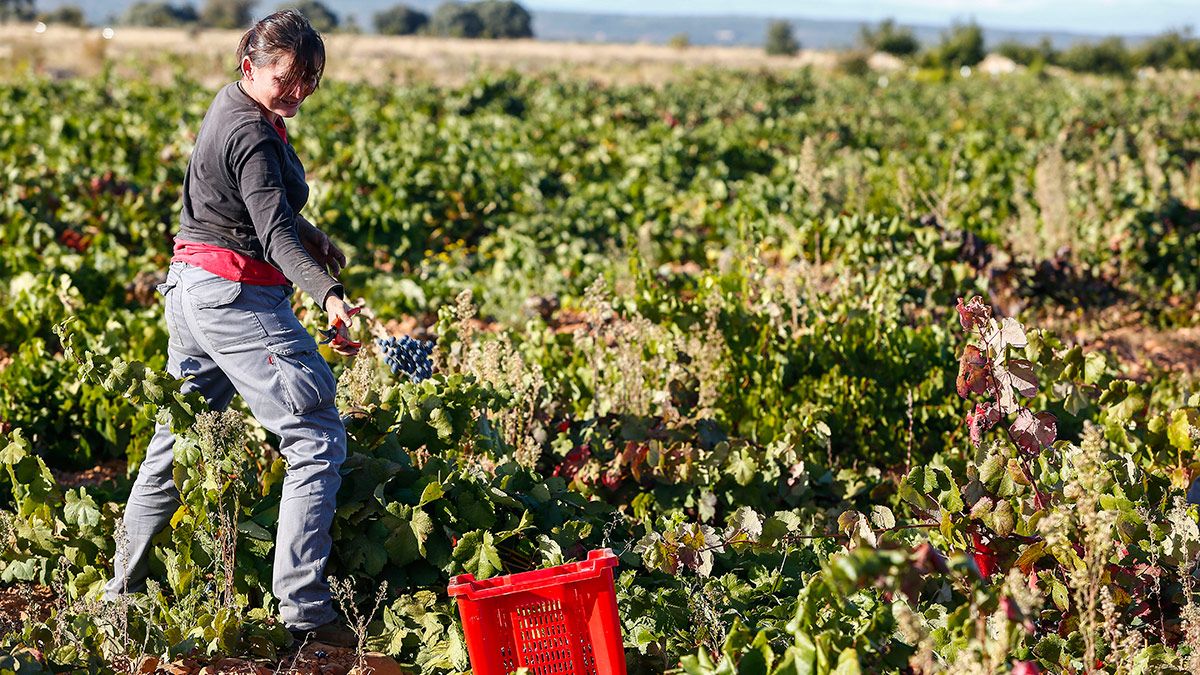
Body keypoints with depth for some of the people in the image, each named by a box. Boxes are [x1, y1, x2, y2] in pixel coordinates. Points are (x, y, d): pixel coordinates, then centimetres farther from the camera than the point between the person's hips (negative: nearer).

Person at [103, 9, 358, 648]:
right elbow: (274, 233, -28)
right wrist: (328, 295, -40)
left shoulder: (231, 108, 12)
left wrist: (313, 236, 24)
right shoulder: (251, 134, -19)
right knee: (317, 440, -9)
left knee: (181, 431, 20)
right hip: (238, 299, -11)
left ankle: (125, 584, 30)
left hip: (192, 285, 11)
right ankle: (304, 612, -12)